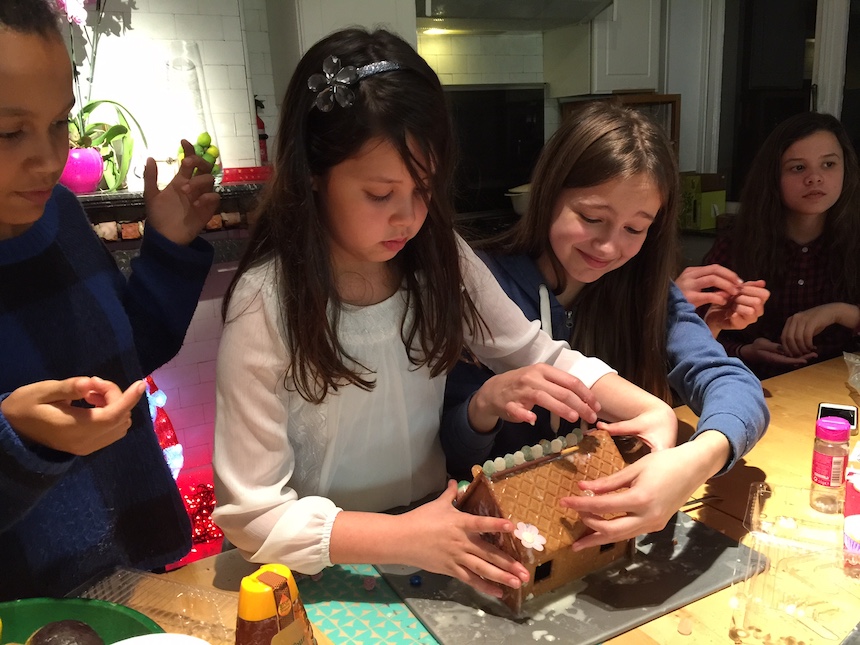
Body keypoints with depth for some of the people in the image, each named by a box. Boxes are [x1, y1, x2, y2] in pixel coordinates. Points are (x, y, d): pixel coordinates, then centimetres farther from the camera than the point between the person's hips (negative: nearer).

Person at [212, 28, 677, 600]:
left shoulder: (441, 259, -7)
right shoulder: (266, 303, -20)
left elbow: (543, 356, 1)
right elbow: (251, 512, -18)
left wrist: (654, 412, -15)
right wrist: (407, 539, -29)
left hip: (436, 520, 3)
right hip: (328, 567, -3)